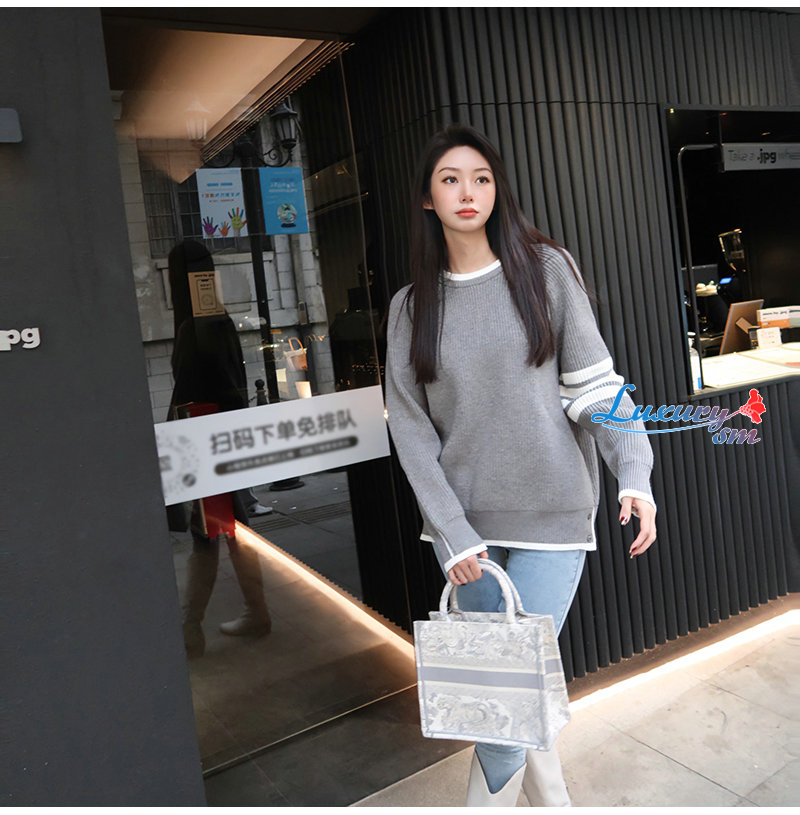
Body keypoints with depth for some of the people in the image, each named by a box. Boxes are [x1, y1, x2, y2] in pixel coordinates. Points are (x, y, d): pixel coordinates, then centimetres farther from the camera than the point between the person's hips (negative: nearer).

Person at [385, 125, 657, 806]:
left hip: (550, 516, -2)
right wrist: (454, 533, -7)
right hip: (461, 522, 2)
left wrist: (634, 474, -16)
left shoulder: (546, 270, 1)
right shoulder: (412, 305, 5)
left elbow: (594, 383, -3)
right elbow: (410, 427, 1)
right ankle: (553, 800, 36)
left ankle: (489, 800, 25)